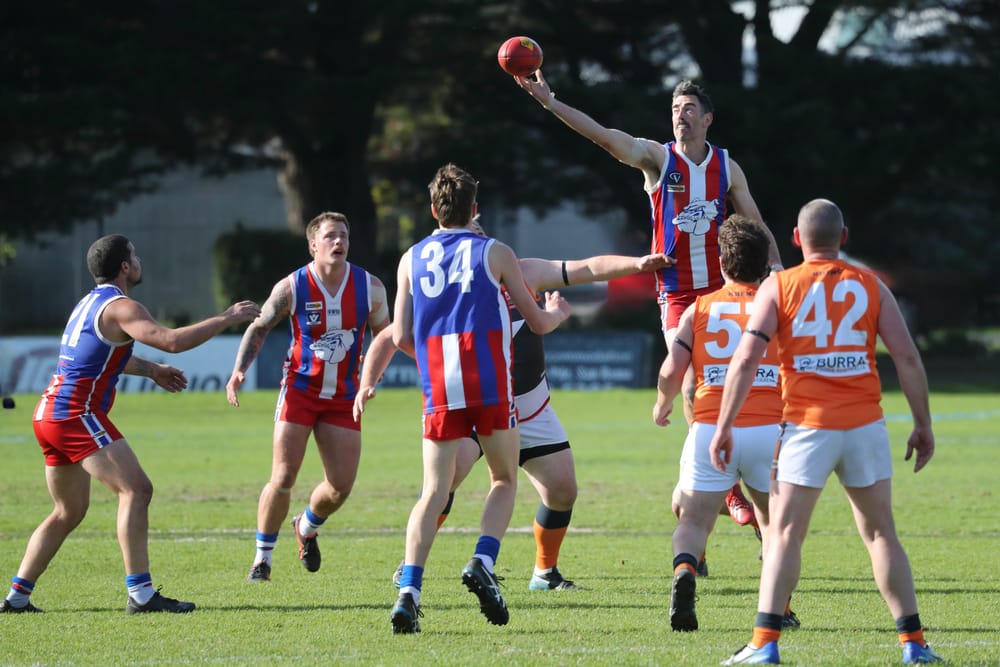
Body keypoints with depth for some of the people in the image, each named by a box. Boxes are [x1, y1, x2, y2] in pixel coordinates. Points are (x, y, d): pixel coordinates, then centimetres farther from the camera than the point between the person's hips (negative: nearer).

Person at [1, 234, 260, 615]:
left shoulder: (90, 303, 21)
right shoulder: (121, 307, -10)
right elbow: (172, 341, -24)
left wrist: (150, 369, 47)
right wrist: (227, 319, -15)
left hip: (50, 415, 10)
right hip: (78, 413, -10)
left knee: (69, 512, 17)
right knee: (136, 489, -15)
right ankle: (140, 594, -22)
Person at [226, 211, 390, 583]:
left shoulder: (369, 288, -5)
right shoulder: (291, 288, -10)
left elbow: (384, 335, 10)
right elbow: (259, 328, 2)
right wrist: (239, 370, -11)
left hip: (342, 398, 2)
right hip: (299, 390, -2)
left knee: (341, 486, -1)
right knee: (283, 478, -11)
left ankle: (307, 527, 34)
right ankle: (263, 556, 9)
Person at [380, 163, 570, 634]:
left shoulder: (411, 259, 11)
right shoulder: (495, 253, 5)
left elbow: (401, 337, 8)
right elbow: (538, 323, 13)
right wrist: (558, 311, 36)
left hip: (439, 391, 2)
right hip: (491, 386, -2)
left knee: (434, 491, 1)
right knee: (504, 480, 15)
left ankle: (408, 590, -15)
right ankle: (482, 563, -8)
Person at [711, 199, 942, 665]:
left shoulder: (778, 287, 1)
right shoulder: (870, 286, 6)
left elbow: (745, 360, -8)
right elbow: (907, 357, 0)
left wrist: (723, 426, -5)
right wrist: (923, 425, 8)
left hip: (807, 426, -2)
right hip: (865, 423, 2)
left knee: (785, 535, -1)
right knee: (880, 534, 11)